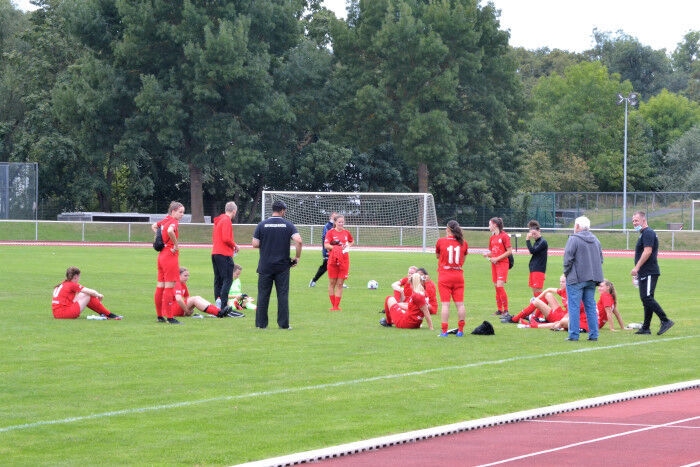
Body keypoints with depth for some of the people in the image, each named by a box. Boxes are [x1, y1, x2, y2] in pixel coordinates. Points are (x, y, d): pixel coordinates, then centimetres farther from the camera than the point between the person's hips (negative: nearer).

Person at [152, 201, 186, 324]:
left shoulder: (165, 220, 10)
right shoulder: (173, 222, -14)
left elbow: (154, 226, 29)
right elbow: (170, 231, -37)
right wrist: (176, 245, -23)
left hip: (162, 255, 9)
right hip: (171, 255, -9)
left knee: (160, 286, 13)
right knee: (169, 287, -7)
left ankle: (160, 316, 21)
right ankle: (170, 317, -6)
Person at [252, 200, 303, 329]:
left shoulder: (262, 225, -1)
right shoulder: (288, 225, -2)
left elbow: (255, 244, -3)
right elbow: (298, 241, -14)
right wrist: (297, 257, -1)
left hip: (265, 266, 0)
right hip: (283, 266, 0)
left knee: (263, 294, 6)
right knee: (283, 294, 5)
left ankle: (261, 323, 7)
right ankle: (283, 323, 3)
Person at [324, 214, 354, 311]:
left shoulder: (346, 233, 8)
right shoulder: (330, 232, -2)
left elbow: (351, 241, 26)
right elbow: (326, 245, -10)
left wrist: (348, 246, 6)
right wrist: (335, 247, -21)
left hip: (344, 260, 2)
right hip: (333, 259, -2)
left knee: (340, 284, 1)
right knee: (332, 282, 3)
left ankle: (336, 306, 4)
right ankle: (333, 305, 11)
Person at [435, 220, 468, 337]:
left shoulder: (441, 241, -6)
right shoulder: (463, 243, 1)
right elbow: (463, 259, 11)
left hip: (444, 275, -2)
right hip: (459, 276, 2)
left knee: (445, 304, -3)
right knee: (460, 304, 6)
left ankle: (444, 330, -6)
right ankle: (460, 330, 8)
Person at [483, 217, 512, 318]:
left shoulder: (504, 236, -8)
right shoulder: (492, 237, 14)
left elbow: (509, 251, -11)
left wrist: (497, 258, -15)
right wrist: (487, 254, 0)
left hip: (502, 263, -8)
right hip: (494, 264, 8)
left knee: (500, 286, -16)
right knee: (496, 287, 7)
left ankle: (506, 311, -13)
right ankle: (499, 310, 14)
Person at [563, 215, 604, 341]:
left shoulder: (574, 239, -9)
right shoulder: (595, 240, 14)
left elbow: (568, 259, -12)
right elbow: (601, 259, 17)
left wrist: (566, 273, 0)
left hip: (576, 279, -7)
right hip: (591, 279, 7)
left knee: (574, 307, -3)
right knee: (591, 306, 11)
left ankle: (574, 334, -5)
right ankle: (593, 334, 8)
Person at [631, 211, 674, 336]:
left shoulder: (648, 233, -12)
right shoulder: (643, 234, 21)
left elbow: (647, 251, -22)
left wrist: (637, 267, -22)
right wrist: (638, 270, 21)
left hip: (649, 273, -11)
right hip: (645, 273, 11)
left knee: (647, 298, -15)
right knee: (646, 299, 10)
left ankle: (665, 321, -14)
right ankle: (645, 328, 12)